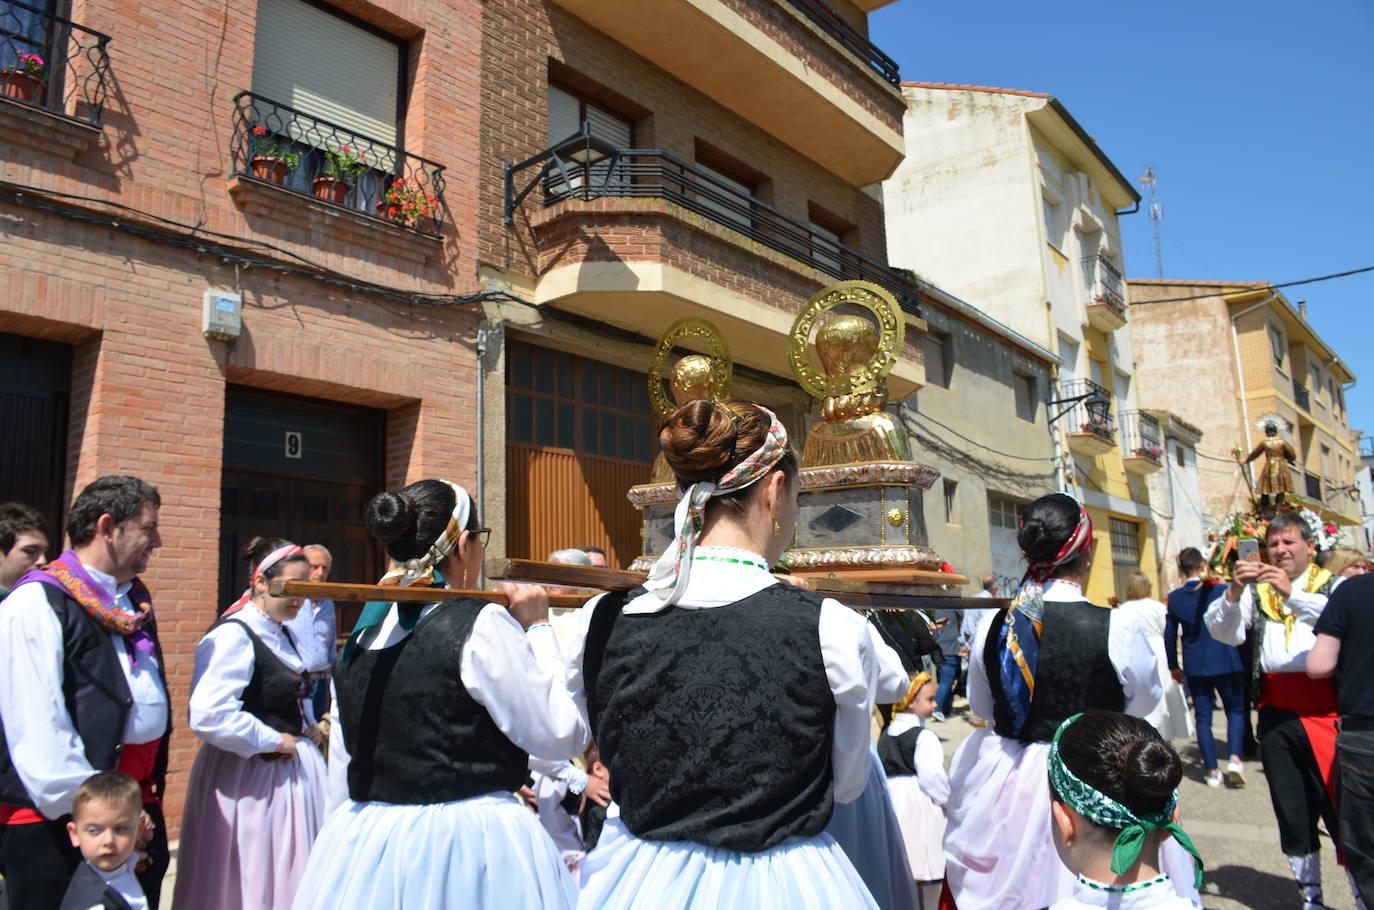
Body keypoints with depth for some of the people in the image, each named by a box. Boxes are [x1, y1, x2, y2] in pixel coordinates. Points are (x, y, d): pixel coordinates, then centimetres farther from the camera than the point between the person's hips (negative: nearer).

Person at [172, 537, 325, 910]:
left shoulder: (283, 635, 10)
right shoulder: (233, 636, -19)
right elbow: (208, 715, -31)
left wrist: (308, 728, 8)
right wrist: (273, 742, -19)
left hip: (294, 770, 9)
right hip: (251, 777, -9)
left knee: (293, 878, 18)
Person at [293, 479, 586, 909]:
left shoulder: (362, 634, 5)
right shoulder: (482, 624, -15)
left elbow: (341, 781, 12)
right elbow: (561, 736, -10)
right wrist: (537, 628, -3)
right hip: (470, 847, -6)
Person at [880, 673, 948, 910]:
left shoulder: (886, 734, 9)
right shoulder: (924, 737, -14)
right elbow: (933, 776, -18)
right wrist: (949, 800, -4)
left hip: (891, 803, 8)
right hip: (920, 808, -7)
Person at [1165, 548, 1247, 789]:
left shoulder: (1174, 598, -2)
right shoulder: (1220, 590, -9)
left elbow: (1170, 635, 3)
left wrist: (1173, 666, 13)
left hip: (1195, 666, 2)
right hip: (1225, 661, -1)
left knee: (1203, 717, 8)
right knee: (1236, 710, 13)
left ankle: (1212, 770, 9)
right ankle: (1234, 758, -6)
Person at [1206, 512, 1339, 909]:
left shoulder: (1332, 586, 2)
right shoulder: (1256, 590, 12)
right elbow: (1223, 631, 0)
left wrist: (1292, 593, -27)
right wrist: (1234, 592, -15)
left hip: (1323, 709, -3)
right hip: (1276, 714, 4)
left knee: (1340, 806, -4)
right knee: (1292, 812, 12)